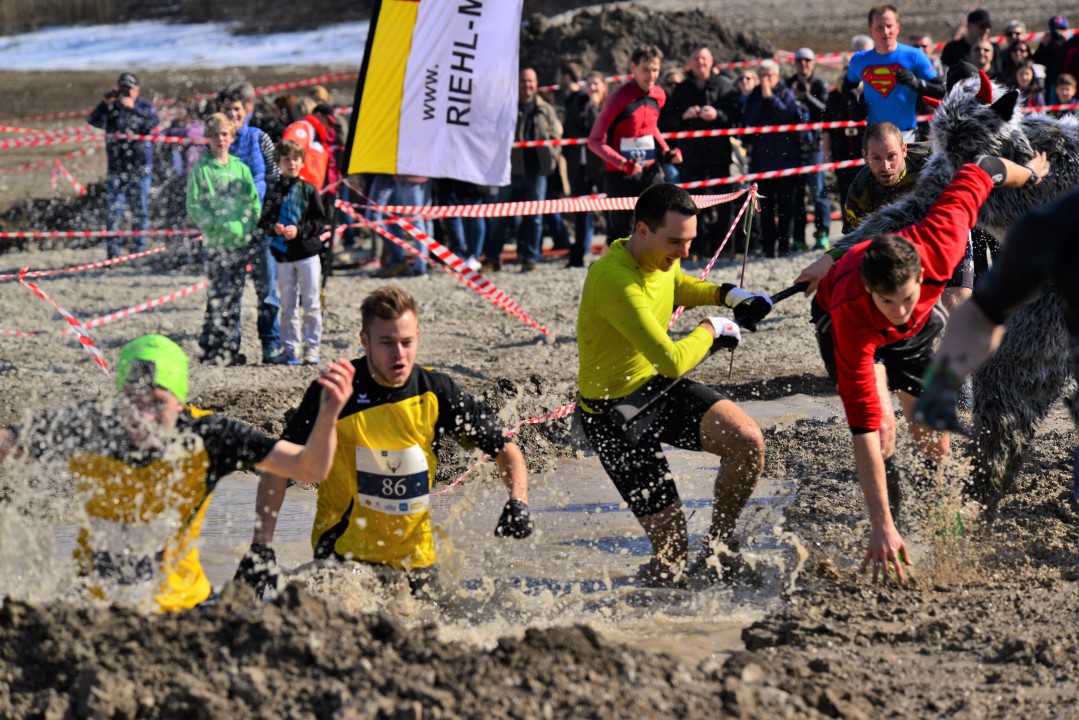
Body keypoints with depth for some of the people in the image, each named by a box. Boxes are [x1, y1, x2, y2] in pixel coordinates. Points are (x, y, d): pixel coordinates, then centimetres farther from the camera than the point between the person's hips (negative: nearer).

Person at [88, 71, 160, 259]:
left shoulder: (144, 106, 3)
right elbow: (93, 121, -10)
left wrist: (133, 108, -28)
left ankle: (139, 250, 10)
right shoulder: (111, 107, 6)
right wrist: (105, 104, -24)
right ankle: (113, 252, -3)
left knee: (140, 210, 3)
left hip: (140, 167, -1)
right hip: (116, 166, 1)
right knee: (114, 210, -4)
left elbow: (153, 122, -17)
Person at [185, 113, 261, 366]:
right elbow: (194, 206, -5)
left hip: (241, 241, 5)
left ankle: (230, 347, 15)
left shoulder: (241, 168, 12)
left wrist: (247, 223, -6)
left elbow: (254, 201, 12)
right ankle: (212, 348, -5)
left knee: (235, 297, 8)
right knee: (219, 296, -10)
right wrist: (217, 224, -15)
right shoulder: (201, 169, -1)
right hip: (215, 243, -5)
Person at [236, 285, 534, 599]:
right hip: (345, 548, -3)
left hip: (415, 552, 3)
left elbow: (505, 450, -1)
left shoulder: (436, 392, -8)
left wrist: (518, 501, -20)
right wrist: (261, 546, -20)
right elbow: (278, 468, -12)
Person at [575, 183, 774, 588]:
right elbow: (672, 361, -34)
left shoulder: (663, 259, -3)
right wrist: (711, 329, -15)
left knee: (748, 441, -17)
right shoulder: (615, 281, -31)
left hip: (659, 387, 8)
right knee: (672, 546, -10)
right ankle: (658, 575, 26)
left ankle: (718, 545, 5)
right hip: (614, 412, -8)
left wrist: (729, 295, 7)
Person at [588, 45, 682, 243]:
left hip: (649, 171, 5)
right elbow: (595, 141, -13)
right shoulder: (619, 98, -16)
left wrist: (666, 151, 4)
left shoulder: (658, 95, 3)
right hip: (620, 175, -5)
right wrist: (623, 164, -24)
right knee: (618, 235, 1)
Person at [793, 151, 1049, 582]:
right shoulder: (850, 314, -47)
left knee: (935, 445, 7)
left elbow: (979, 174, -25)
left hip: (921, 324, 3)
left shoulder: (938, 245, -44)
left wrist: (1030, 174, -1)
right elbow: (864, 428, -47)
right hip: (847, 323, -3)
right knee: (884, 428, -26)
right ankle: (890, 538, -11)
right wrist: (881, 528, -50)